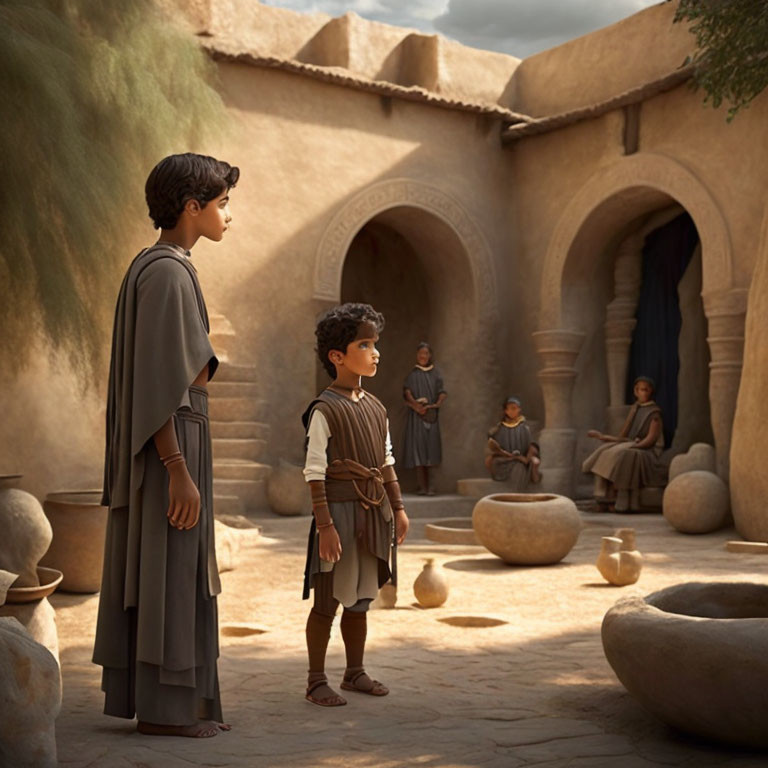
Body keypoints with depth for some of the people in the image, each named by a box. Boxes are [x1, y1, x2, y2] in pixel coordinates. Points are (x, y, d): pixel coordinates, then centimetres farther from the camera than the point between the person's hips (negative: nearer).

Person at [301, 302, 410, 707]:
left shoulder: (376, 408, 11)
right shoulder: (324, 410, -11)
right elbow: (314, 472, -13)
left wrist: (397, 508, 14)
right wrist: (324, 523, -17)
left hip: (373, 513, 7)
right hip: (339, 509, -7)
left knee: (359, 600, 16)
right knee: (327, 601, 1)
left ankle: (355, 672, 28)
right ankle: (316, 681, 12)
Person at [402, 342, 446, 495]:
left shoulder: (435, 372, 13)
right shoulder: (412, 374, 9)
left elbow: (442, 391, 4)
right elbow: (407, 391, -4)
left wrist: (438, 403, -16)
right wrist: (415, 404, -22)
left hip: (431, 415, 2)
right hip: (416, 415, -2)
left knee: (430, 447, -2)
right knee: (418, 447, -8)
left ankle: (428, 485, 1)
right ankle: (422, 486, -9)